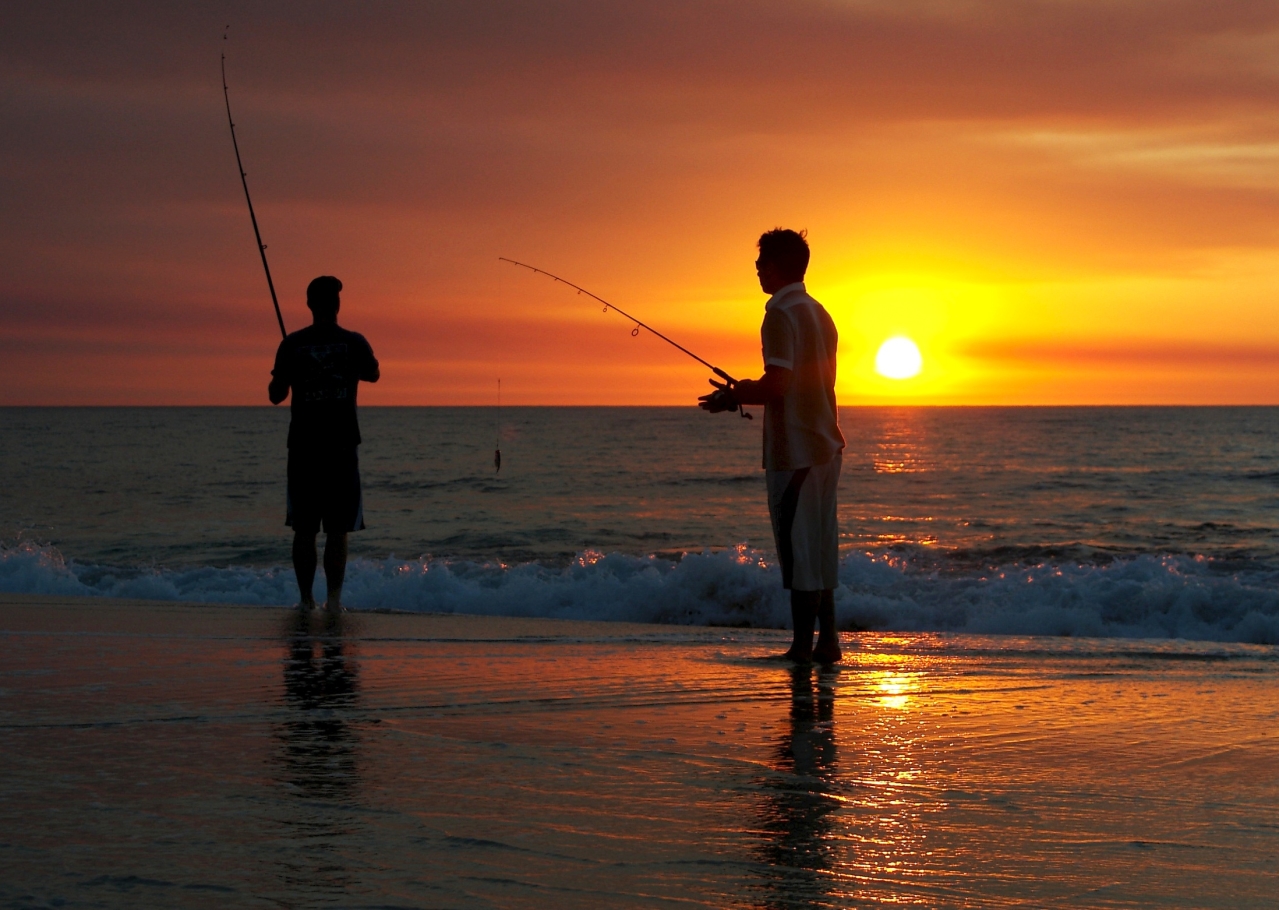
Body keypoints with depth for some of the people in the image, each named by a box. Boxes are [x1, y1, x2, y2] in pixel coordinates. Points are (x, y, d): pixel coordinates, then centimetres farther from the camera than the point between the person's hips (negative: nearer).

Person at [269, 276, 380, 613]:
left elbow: (276, 395, 3)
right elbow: (372, 374, 19)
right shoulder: (353, 342, -1)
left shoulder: (292, 344, -3)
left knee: (304, 529, 7)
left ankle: (306, 598, 4)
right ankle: (334, 598, -3)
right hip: (342, 445, 0)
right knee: (337, 529, 3)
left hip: (304, 446, 0)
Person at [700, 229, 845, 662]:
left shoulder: (781, 315, -14)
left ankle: (803, 645, -1)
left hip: (794, 451, -9)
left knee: (798, 549, -4)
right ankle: (827, 640, 14)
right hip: (825, 446, 9)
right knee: (820, 546, 12)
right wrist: (748, 392, 22)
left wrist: (731, 398, -8)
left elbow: (777, 386, -22)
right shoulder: (820, 314, 14)